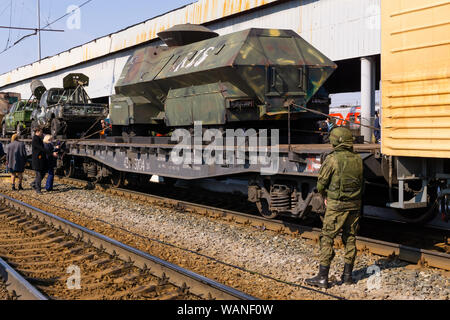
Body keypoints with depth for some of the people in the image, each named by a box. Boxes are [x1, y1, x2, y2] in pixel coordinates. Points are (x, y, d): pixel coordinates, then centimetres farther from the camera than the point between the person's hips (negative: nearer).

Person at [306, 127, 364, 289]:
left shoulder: (332, 159, -12)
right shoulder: (358, 160, 6)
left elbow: (321, 185, -7)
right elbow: (362, 184, 12)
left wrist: (325, 195, 12)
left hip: (336, 206, -5)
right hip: (355, 205, 6)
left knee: (327, 239, -1)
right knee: (350, 239, 14)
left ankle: (322, 277, -1)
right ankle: (347, 275, 19)